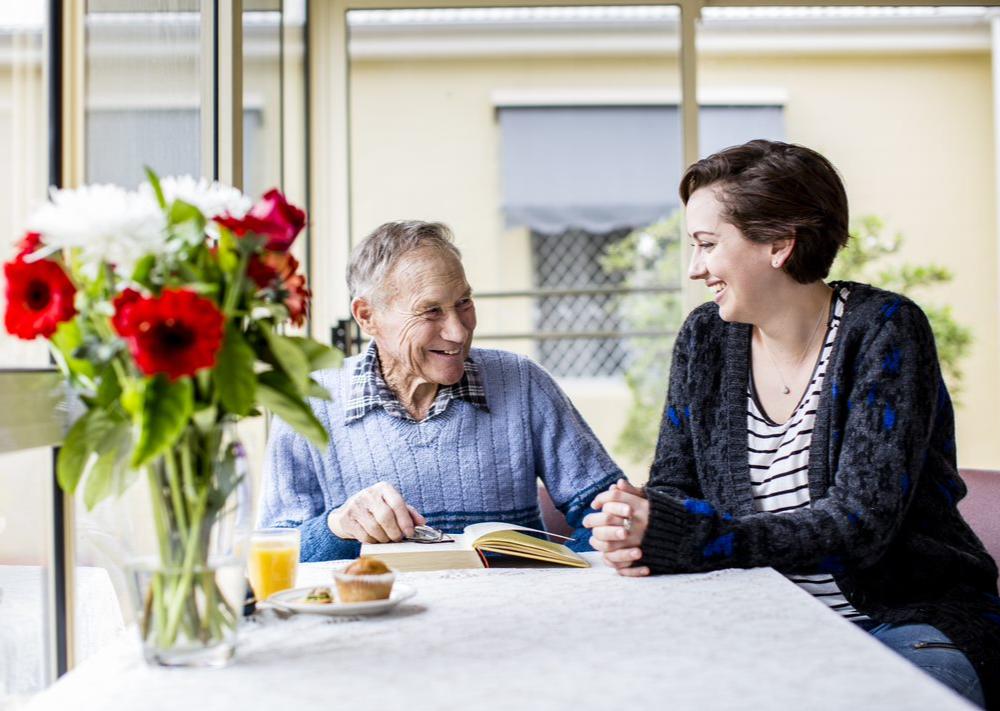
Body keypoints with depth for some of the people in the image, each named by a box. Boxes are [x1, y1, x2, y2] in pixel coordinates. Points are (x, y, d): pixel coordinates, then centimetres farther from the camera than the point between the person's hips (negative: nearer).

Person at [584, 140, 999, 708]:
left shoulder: (884, 330, -11)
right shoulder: (705, 338, 5)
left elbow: (858, 523, -20)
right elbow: (672, 488, 7)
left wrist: (682, 536, -27)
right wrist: (636, 526, -19)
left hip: (907, 619, -4)